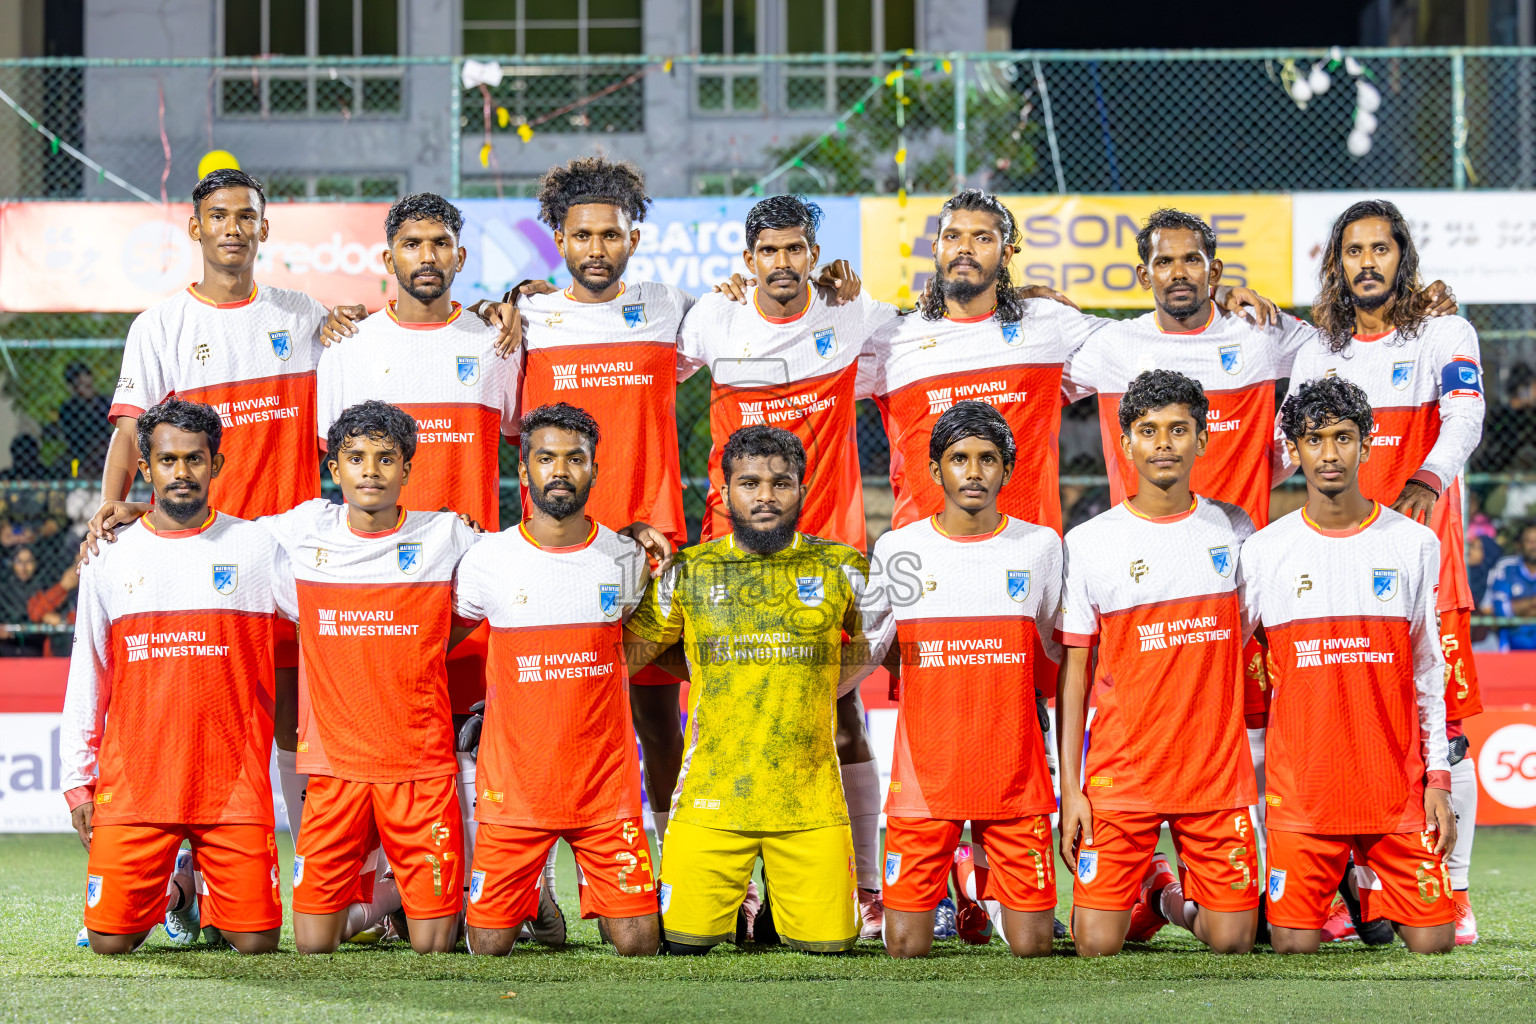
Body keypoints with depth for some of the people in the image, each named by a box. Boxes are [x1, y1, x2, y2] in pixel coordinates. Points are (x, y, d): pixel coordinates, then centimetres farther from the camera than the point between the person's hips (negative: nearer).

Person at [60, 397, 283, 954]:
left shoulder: (258, 547, 5)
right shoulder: (109, 558, 8)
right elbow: (87, 675, 12)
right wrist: (78, 780, 7)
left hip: (233, 778, -1)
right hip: (133, 780, 1)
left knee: (256, 940, -9)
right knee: (111, 939, -7)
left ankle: (210, 895, 25)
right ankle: (171, 885, 25)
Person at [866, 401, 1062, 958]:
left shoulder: (1040, 546, 3)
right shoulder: (898, 549, 1)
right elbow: (875, 646, 15)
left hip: (1013, 775, 1)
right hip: (924, 772, 0)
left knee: (1031, 945, -1)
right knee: (906, 947, -4)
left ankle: (988, 879, 30)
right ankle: (944, 886, 28)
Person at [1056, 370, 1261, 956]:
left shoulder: (1233, 531, 6)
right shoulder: (1089, 544, -1)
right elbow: (1073, 671, 1)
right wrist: (1069, 787, -5)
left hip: (1218, 770, 2)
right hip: (1120, 774, -1)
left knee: (1232, 941, -3)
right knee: (1098, 945, -7)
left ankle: (1181, 895, 29)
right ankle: (1145, 889, 26)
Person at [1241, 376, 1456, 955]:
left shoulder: (1415, 545, 5)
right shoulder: (1264, 550, 2)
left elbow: (1428, 672, 8)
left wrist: (1438, 779, 2)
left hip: (1397, 783, 1)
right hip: (1301, 786, -1)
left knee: (1432, 941, -5)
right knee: (1295, 944, -6)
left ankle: (1367, 888, 27)